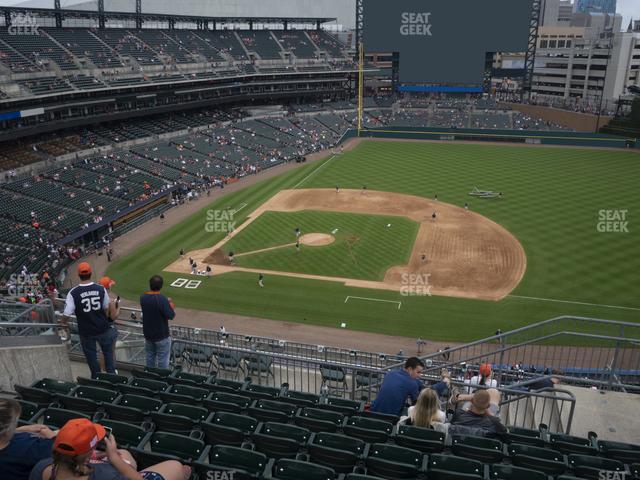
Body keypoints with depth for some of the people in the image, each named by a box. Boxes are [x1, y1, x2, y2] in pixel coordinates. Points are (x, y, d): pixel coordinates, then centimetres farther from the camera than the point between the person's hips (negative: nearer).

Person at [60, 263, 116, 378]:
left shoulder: (73, 293, -18)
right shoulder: (101, 289, -11)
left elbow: (67, 314, -16)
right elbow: (106, 308, 2)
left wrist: (64, 322, 7)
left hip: (86, 331, -1)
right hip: (103, 328, 1)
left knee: (91, 356, 18)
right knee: (108, 351, 22)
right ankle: (111, 374, 30)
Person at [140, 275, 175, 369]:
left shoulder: (143, 297, -6)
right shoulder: (162, 299, -26)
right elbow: (171, 316, -24)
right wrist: (171, 304, -7)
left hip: (148, 334, 6)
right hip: (161, 335, -6)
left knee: (150, 357, 22)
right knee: (163, 360, 7)